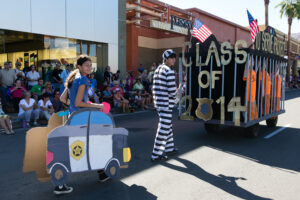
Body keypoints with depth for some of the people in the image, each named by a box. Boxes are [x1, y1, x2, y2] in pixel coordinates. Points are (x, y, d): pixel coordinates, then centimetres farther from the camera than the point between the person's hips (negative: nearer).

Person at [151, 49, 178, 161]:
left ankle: (169, 148, 35)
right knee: (164, 128, -4)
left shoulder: (158, 70, 14)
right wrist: (174, 95, 1)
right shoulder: (169, 71, -14)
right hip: (166, 103, -9)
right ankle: (156, 154, 0)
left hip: (158, 102, 9)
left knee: (167, 124, 21)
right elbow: (172, 90, -21)